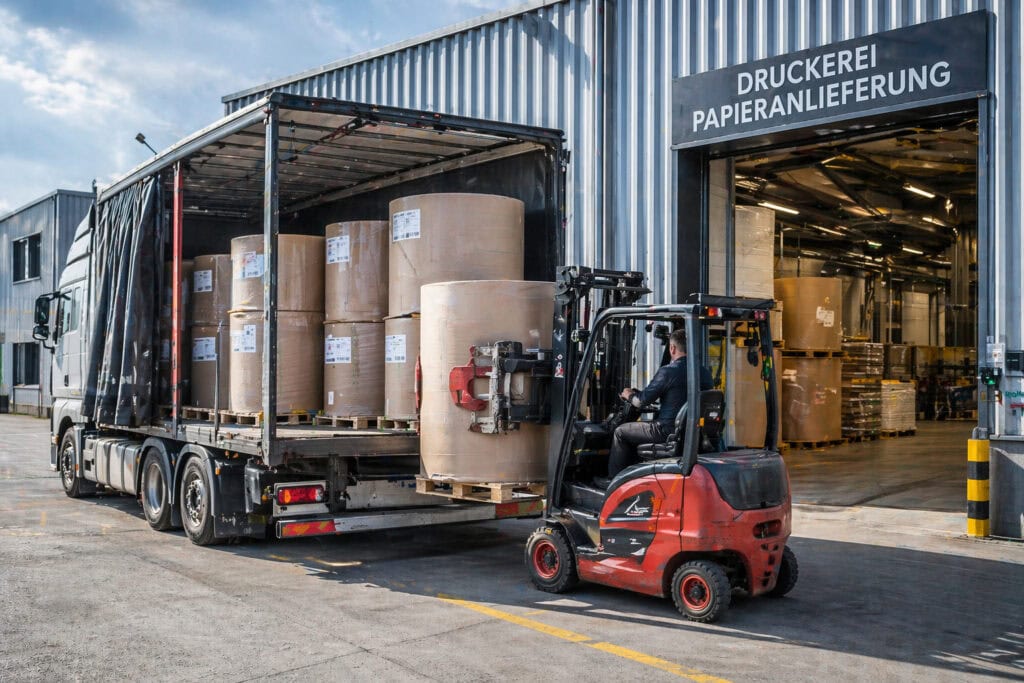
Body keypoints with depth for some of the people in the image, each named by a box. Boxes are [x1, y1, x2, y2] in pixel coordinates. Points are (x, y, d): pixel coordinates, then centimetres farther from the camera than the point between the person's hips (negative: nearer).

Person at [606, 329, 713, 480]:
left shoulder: (668, 371, -16)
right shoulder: (705, 373, 4)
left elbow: (641, 401, -9)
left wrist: (629, 395, 13)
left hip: (668, 431, -8)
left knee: (621, 432, 12)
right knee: (643, 424, 32)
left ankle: (614, 479, 18)